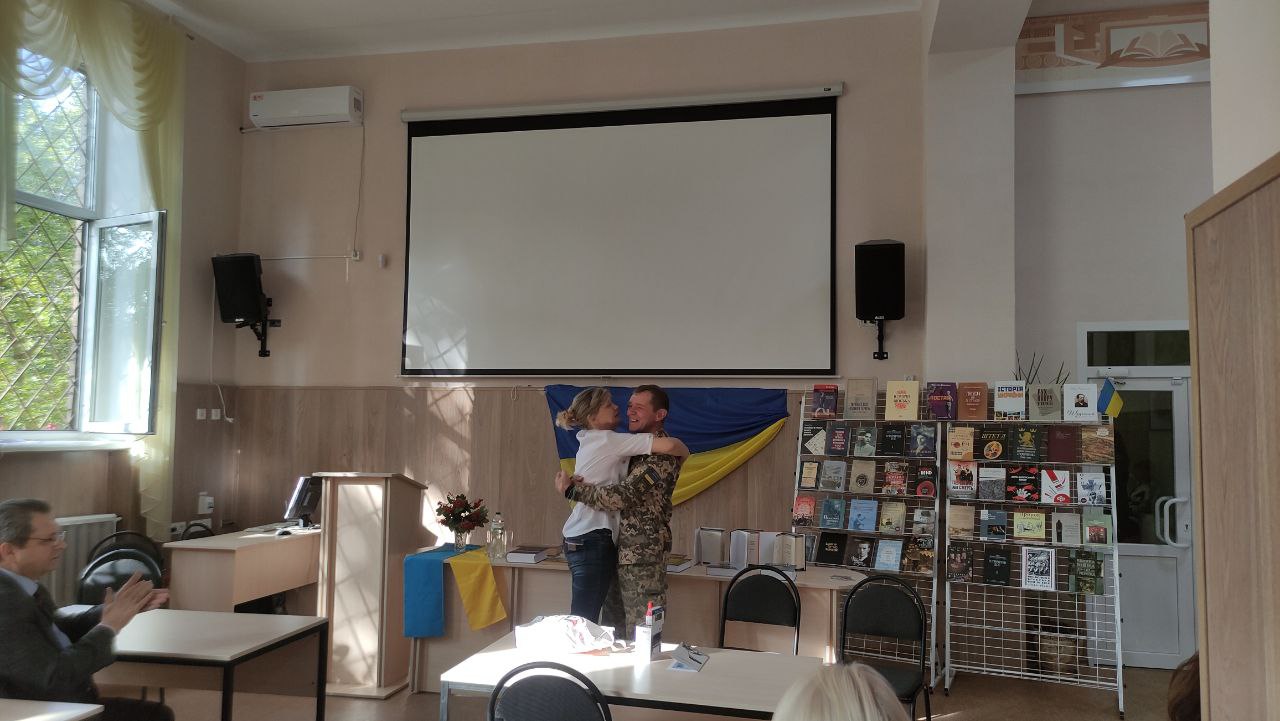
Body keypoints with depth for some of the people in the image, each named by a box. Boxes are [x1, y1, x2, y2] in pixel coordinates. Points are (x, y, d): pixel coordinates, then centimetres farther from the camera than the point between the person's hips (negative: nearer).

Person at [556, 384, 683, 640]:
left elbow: (622, 497, -23)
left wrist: (570, 489, -14)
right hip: (620, 549, 9)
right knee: (613, 629, 16)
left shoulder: (663, 453, -15)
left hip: (642, 554, -9)